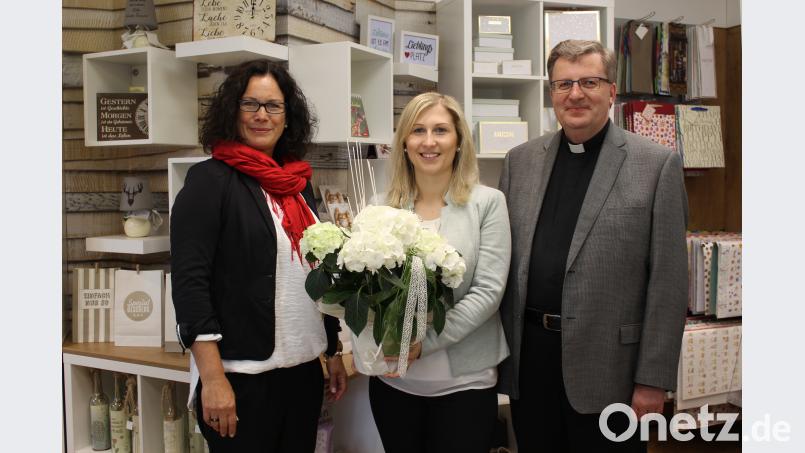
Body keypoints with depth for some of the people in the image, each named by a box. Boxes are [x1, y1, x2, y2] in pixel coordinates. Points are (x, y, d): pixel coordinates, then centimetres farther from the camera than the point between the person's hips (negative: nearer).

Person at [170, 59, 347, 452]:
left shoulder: (299, 183, 11)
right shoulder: (210, 180, -8)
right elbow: (189, 281, -15)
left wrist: (334, 351, 16)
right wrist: (212, 378, -20)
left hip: (304, 368, 6)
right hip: (241, 375, -6)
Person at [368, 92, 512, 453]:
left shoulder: (488, 202, -4)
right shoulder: (384, 206, 4)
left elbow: (488, 292, -10)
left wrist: (424, 342, -18)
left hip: (464, 380, -2)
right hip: (392, 377, 3)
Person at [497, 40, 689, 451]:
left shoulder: (657, 164, -5)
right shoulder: (520, 160, 7)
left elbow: (668, 282, -7)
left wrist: (653, 380, -8)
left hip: (606, 366, -3)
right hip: (528, 356, 4)